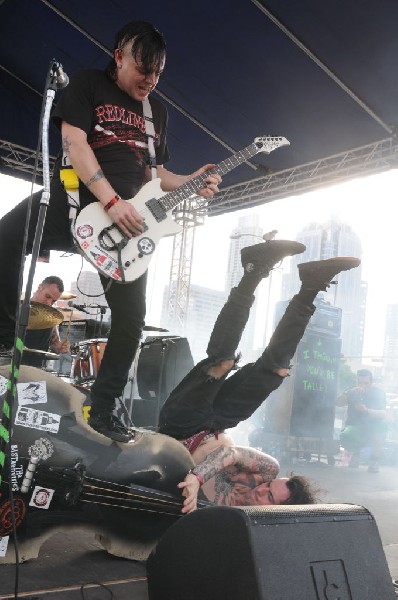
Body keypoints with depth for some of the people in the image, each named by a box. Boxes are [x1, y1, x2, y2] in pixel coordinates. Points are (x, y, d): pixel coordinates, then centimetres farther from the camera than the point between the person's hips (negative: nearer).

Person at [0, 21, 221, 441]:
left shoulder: (157, 111, 19)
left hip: (127, 218, 4)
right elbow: (74, 142, -9)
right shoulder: (88, 84, 4)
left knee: (130, 317, -4)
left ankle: (102, 407, 10)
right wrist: (111, 201, -20)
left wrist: (188, 183, 1)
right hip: (74, 198, -4)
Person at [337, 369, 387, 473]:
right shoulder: (353, 392, 7)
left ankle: (375, 459, -13)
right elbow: (338, 403, -9)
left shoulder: (378, 393, -1)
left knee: (381, 424, -36)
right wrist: (349, 392, -25)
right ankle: (355, 452, 8)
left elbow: (383, 414, -16)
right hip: (354, 426, 1)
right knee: (345, 437, -32)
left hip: (373, 430, -1)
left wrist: (366, 410, -34)